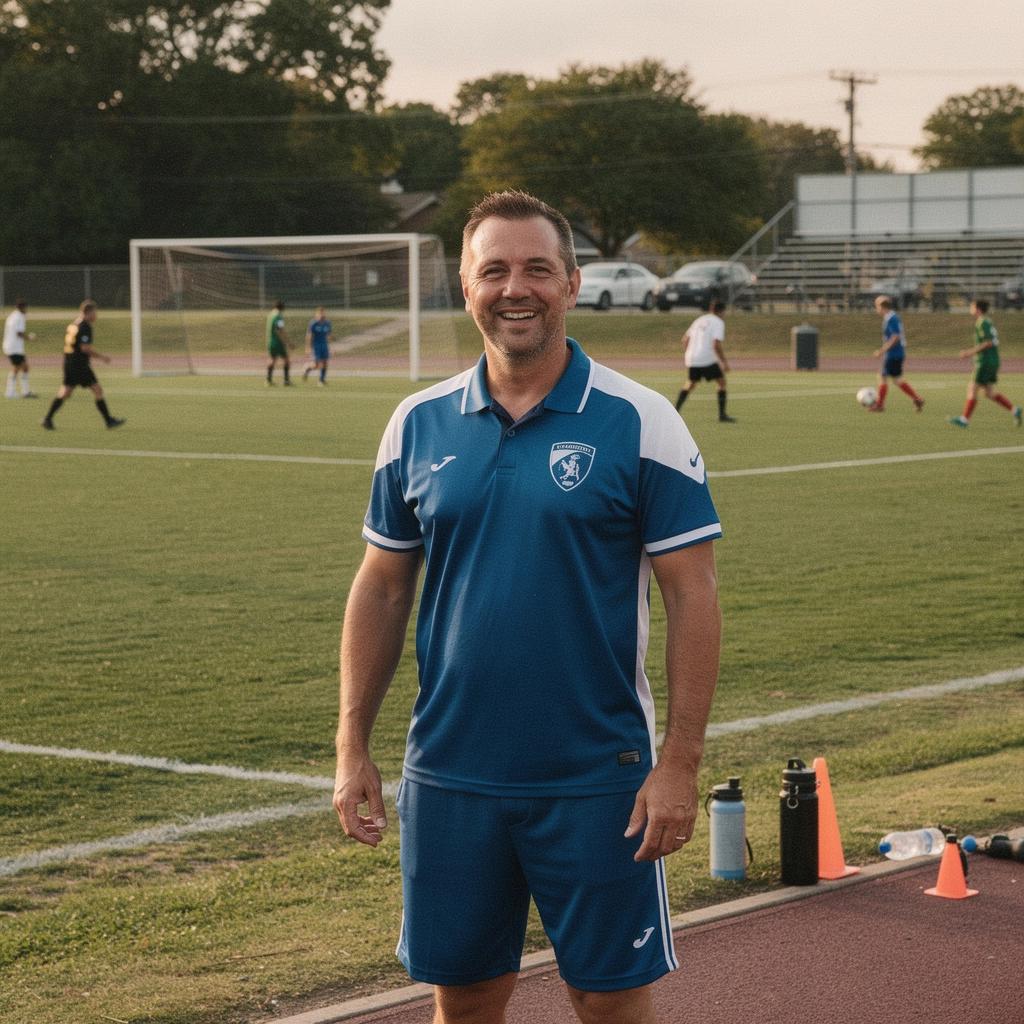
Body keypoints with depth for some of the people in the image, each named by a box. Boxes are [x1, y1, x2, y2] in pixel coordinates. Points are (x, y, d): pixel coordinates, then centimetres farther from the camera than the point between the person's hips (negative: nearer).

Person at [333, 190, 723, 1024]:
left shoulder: (639, 422, -6)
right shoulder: (420, 424, 5)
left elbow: (694, 595, -7)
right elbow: (382, 588, 10)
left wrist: (680, 763, -12)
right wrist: (353, 748, 5)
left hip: (596, 781, -3)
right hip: (448, 777, 3)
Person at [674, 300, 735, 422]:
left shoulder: (699, 320, 17)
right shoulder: (718, 323, -4)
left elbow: (685, 339, 20)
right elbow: (716, 345, -16)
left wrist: (686, 354, 32)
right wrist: (724, 362, -11)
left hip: (691, 358, 6)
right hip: (708, 360, -6)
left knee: (690, 384, 23)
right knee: (721, 382, 4)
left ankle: (674, 411, 16)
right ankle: (722, 415, -2)